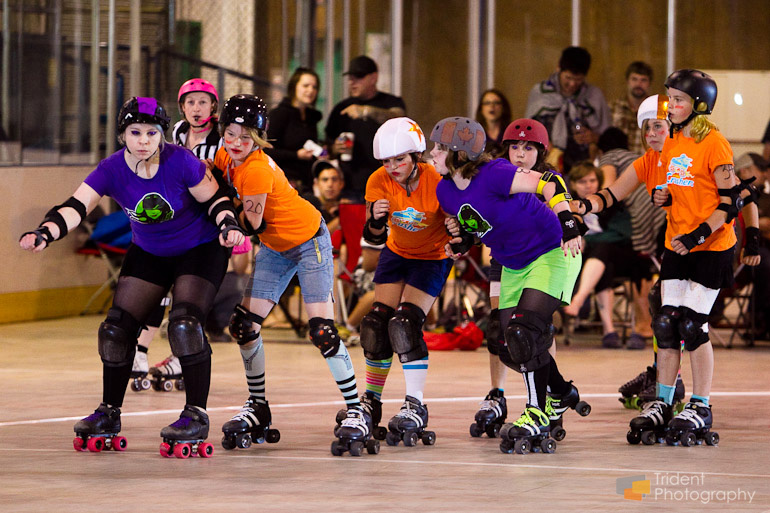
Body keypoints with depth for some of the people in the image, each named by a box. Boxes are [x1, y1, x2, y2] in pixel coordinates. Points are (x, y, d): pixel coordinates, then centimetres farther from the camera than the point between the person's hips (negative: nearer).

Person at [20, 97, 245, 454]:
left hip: (200, 249, -5)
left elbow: (214, 199, -14)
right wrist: (44, 234, -45)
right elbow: (76, 207, -28)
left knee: (184, 324, -22)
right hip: (149, 253, 5)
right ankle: (109, 413, 16)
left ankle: (197, 416, -13)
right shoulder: (112, 170, -18)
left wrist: (228, 226, -34)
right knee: (117, 326, -1)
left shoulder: (181, 162, -26)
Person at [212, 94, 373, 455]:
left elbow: (252, 224, -25)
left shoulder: (257, 170, -29)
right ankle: (258, 409, 14)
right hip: (275, 248, 8)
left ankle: (356, 411, -6)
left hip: (308, 242, -8)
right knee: (244, 324, 0)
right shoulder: (227, 157, -6)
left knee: (322, 331, -15)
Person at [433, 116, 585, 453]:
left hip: (551, 252, -8)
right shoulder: (446, 191, -2)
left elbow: (550, 184, -26)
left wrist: (567, 224, -35)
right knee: (509, 348, 5)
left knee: (526, 331, -22)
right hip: (513, 266, 8)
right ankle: (561, 393, 29)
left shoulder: (493, 174, -26)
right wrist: (461, 243, -4)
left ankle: (536, 417, -16)